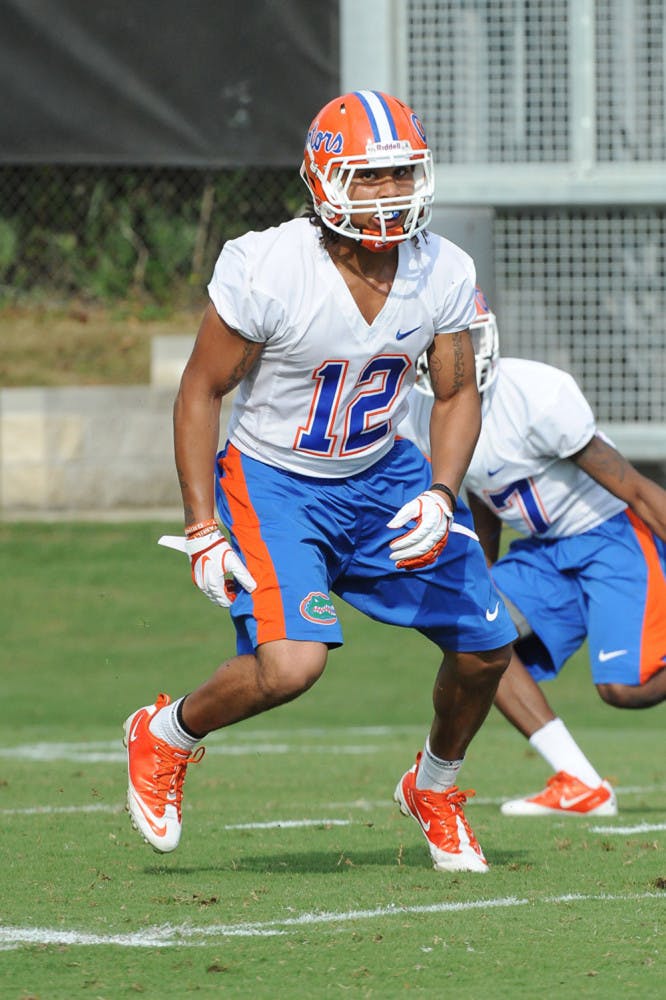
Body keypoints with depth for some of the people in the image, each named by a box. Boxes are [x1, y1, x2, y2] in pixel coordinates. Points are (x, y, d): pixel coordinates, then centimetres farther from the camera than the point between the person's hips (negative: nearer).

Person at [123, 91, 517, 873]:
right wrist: (202, 530, -16)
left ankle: (435, 787, 34)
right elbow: (200, 392, -14)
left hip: (381, 474, 5)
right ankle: (165, 736, 6)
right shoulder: (266, 272, -25)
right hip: (272, 481, -5)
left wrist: (440, 497, -14)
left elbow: (456, 395, 3)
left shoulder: (442, 273, -11)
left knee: (487, 647, 4)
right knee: (292, 664, -25)